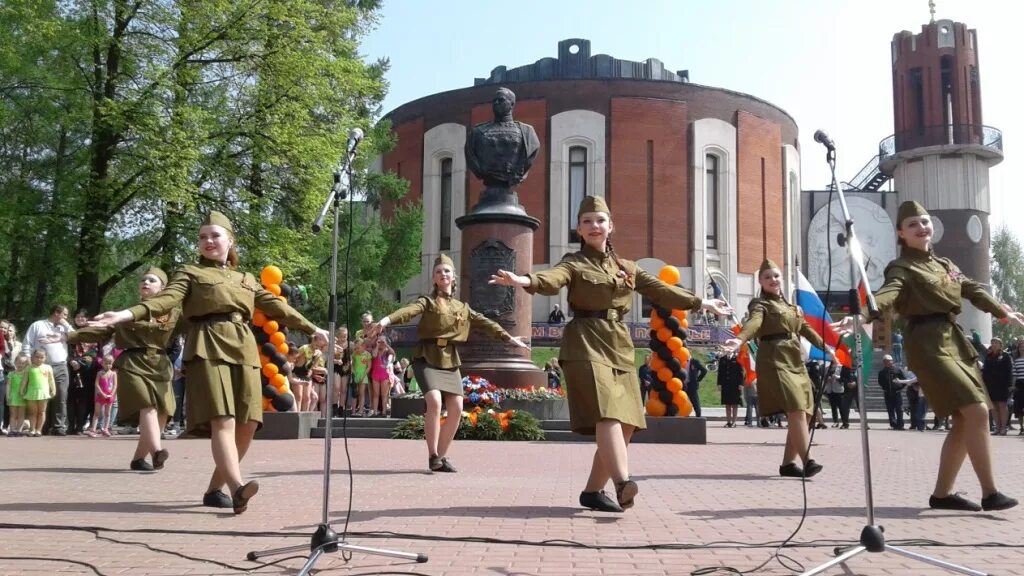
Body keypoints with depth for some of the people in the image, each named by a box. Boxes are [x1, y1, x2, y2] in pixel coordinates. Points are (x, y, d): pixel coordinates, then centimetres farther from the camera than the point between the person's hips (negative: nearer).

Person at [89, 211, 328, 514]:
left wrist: (313, 329, 25)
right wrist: (126, 315, -25)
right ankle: (238, 488, -34)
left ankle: (215, 488, 12)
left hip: (244, 351, 5)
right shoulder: (190, 272, 10)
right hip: (209, 349, -5)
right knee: (222, 421, -19)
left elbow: (276, 306, 26)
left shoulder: (246, 279, 25)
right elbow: (166, 299, -6)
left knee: (247, 425, -2)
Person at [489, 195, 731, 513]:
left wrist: (701, 302, 25)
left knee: (626, 424, 2)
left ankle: (593, 490, 12)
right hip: (587, 343, -6)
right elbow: (552, 280, -20)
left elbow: (661, 290, 23)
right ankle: (623, 482, -38)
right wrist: (523, 281, -42)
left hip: (620, 346, 6)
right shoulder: (574, 263, 1)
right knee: (606, 413, -24)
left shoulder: (627, 268, 19)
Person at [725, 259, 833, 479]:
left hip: (796, 361, 8)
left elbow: (806, 329, 33)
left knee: (805, 412, 3)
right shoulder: (760, 304, -1)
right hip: (775, 360, -8)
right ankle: (807, 461, -26)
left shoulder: (792, 307, 23)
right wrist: (740, 339, -43)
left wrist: (826, 348, 37)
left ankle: (788, 463, 9)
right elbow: (754, 322, -22)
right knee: (796, 409, -21)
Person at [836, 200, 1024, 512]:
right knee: (977, 411, -15)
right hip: (929, 344, -8)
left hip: (955, 340, 9)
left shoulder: (945, 264, 19)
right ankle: (990, 493, -9)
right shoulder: (902, 268, -6)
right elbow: (887, 294, -25)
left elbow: (973, 290, 31)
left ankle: (942, 493, 13)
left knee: (964, 421, 5)